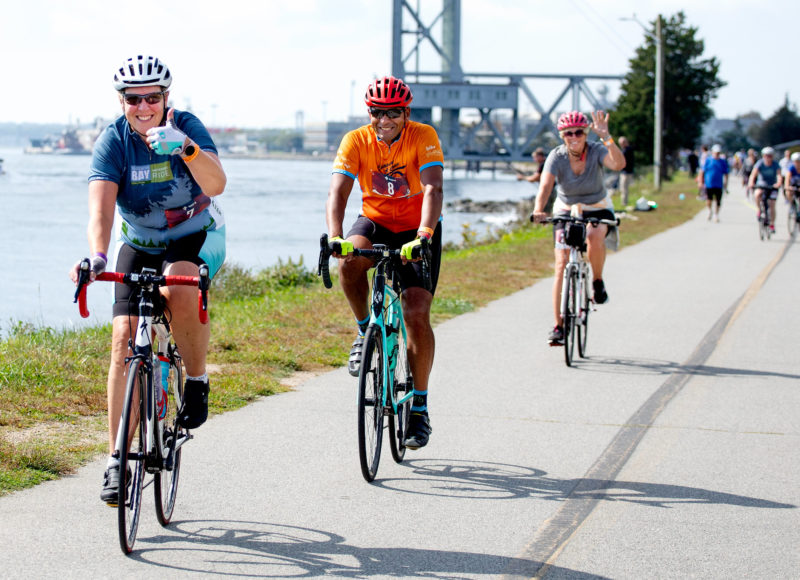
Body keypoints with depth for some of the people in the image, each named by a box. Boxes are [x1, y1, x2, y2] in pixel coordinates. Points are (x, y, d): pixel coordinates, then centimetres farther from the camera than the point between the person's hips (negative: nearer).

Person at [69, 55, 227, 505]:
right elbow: (101, 205, -30)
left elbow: (216, 185, -37)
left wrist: (185, 147, -55)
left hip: (197, 237, -2)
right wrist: (97, 256, -48)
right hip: (139, 244, 2)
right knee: (125, 338, -11)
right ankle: (118, 460, -4)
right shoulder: (113, 140, -17)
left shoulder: (186, 127, -20)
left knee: (179, 290, -36)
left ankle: (197, 381, -10)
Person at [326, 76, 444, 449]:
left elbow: (432, 189, -32)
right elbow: (337, 192, -26)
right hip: (375, 222, 2)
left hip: (417, 229, -2)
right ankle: (366, 332, -6)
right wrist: (335, 239, -45)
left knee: (416, 314, -14)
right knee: (349, 262, -33)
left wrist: (422, 237, -49)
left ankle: (419, 407, -1)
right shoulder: (356, 141, -16)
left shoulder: (424, 137, -20)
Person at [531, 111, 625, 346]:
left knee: (595, 237, -36)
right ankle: (558, 327, -7)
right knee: (562, 266, -11)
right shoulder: (557, 156, -18)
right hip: (566, 210, 1)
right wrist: (538, 210, -51)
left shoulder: (596, 151, -18)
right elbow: (545, 185, -32)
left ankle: (598, 282, -8)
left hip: (597, 209, -1)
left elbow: (618, 164, -38)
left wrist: (606, 137, -51)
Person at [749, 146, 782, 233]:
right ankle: (759, 211, -12)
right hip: (761, 185, 0)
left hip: (772, 186, 0)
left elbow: (779, 175, -29)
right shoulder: (760, 163, -16)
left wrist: (778, 183, -50)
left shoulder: (775, 165, -15)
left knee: (772, 206, -5)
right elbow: (753, 174, -27)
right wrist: (751, 183, -47)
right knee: (757, 194, -33)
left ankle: (772, 224, 8)